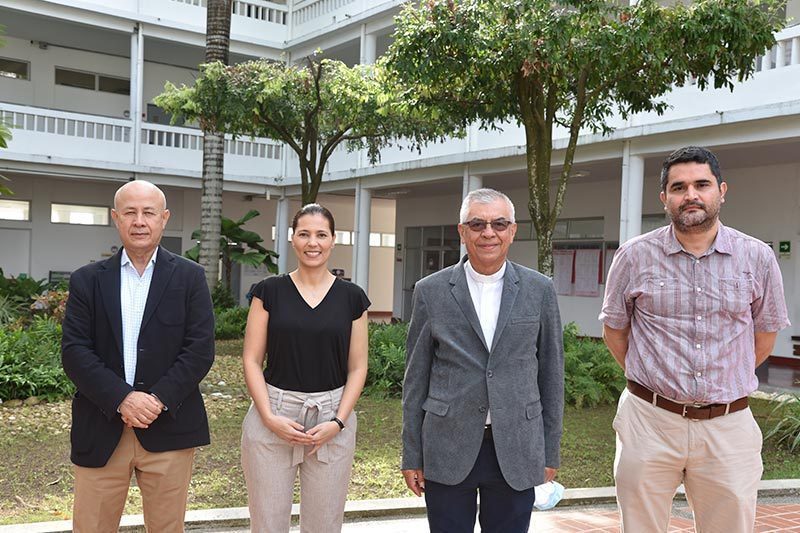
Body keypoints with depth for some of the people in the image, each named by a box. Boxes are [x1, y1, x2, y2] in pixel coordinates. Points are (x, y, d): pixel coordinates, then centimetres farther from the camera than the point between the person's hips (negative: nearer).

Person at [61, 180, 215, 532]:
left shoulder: (189, 277, 3)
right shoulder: (87, 280, 6)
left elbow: (200, 348, -4)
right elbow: (74, 351, -2)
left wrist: (159, 399, -14)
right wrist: (121, 398, -15)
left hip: (169, 428, 0)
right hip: (101, 429, 1)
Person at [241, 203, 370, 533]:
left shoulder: (351, 297, 3)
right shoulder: (270, 291, 1)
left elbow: (357, 368, 4)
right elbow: (252, 360, 0)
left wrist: (338, 422, -8)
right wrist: (269, 417, -11)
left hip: (332, 419, 1)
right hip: (272, 417, 0)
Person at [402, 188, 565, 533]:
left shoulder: (539, 290, 2)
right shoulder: (430, 291, 0)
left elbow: (550, 373, 6)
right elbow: (416, 379, 3)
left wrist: (550, 453, 6)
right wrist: (411, 455, 2)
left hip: (516, 452, 1)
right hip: (448, 450, 0)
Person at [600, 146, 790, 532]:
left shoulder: (758, 258, 0)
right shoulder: (635, 256, -2)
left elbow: (765, 333, 13)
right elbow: (614, 330, 10)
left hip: (729, 426, 1)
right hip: (649, 421, -1)